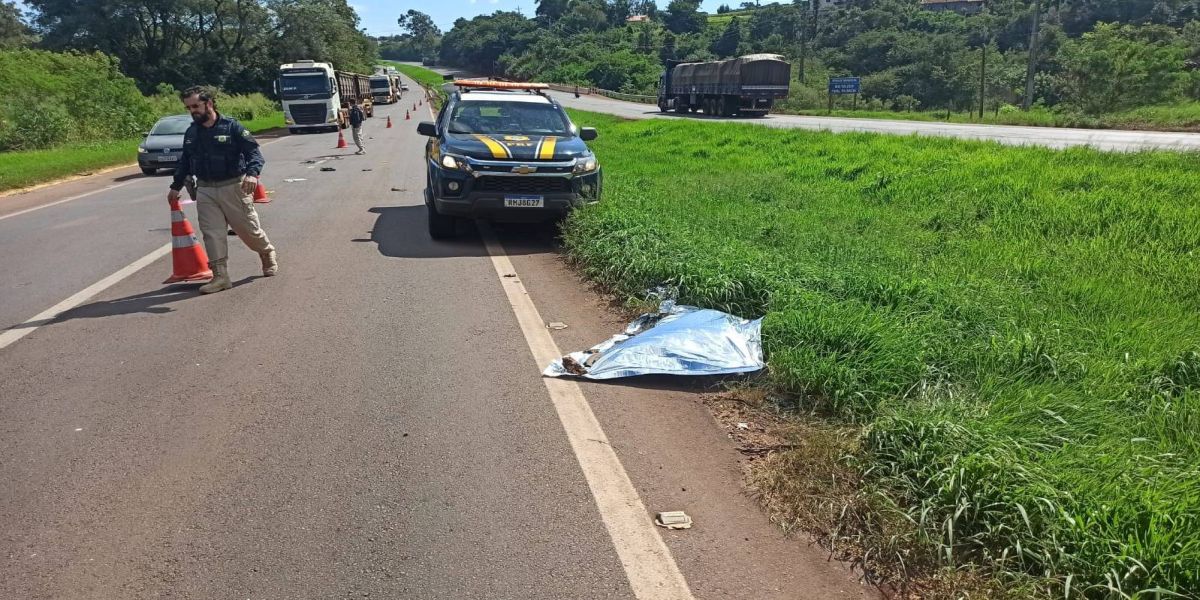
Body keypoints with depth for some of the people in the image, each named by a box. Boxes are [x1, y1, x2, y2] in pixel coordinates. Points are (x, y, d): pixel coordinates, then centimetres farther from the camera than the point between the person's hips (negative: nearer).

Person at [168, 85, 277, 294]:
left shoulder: (231, 126, -7)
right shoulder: (191, 132, 9)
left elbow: (253, 150, -13)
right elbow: (184, 161, 23)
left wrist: (252, 173, -31)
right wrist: (176, 186, 27)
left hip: (233, 187, -4)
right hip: (205, 190, 4)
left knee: (249, 228, 6)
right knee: (212, 234, -3)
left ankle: (268, 254, 34)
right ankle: (220, 276, 0)